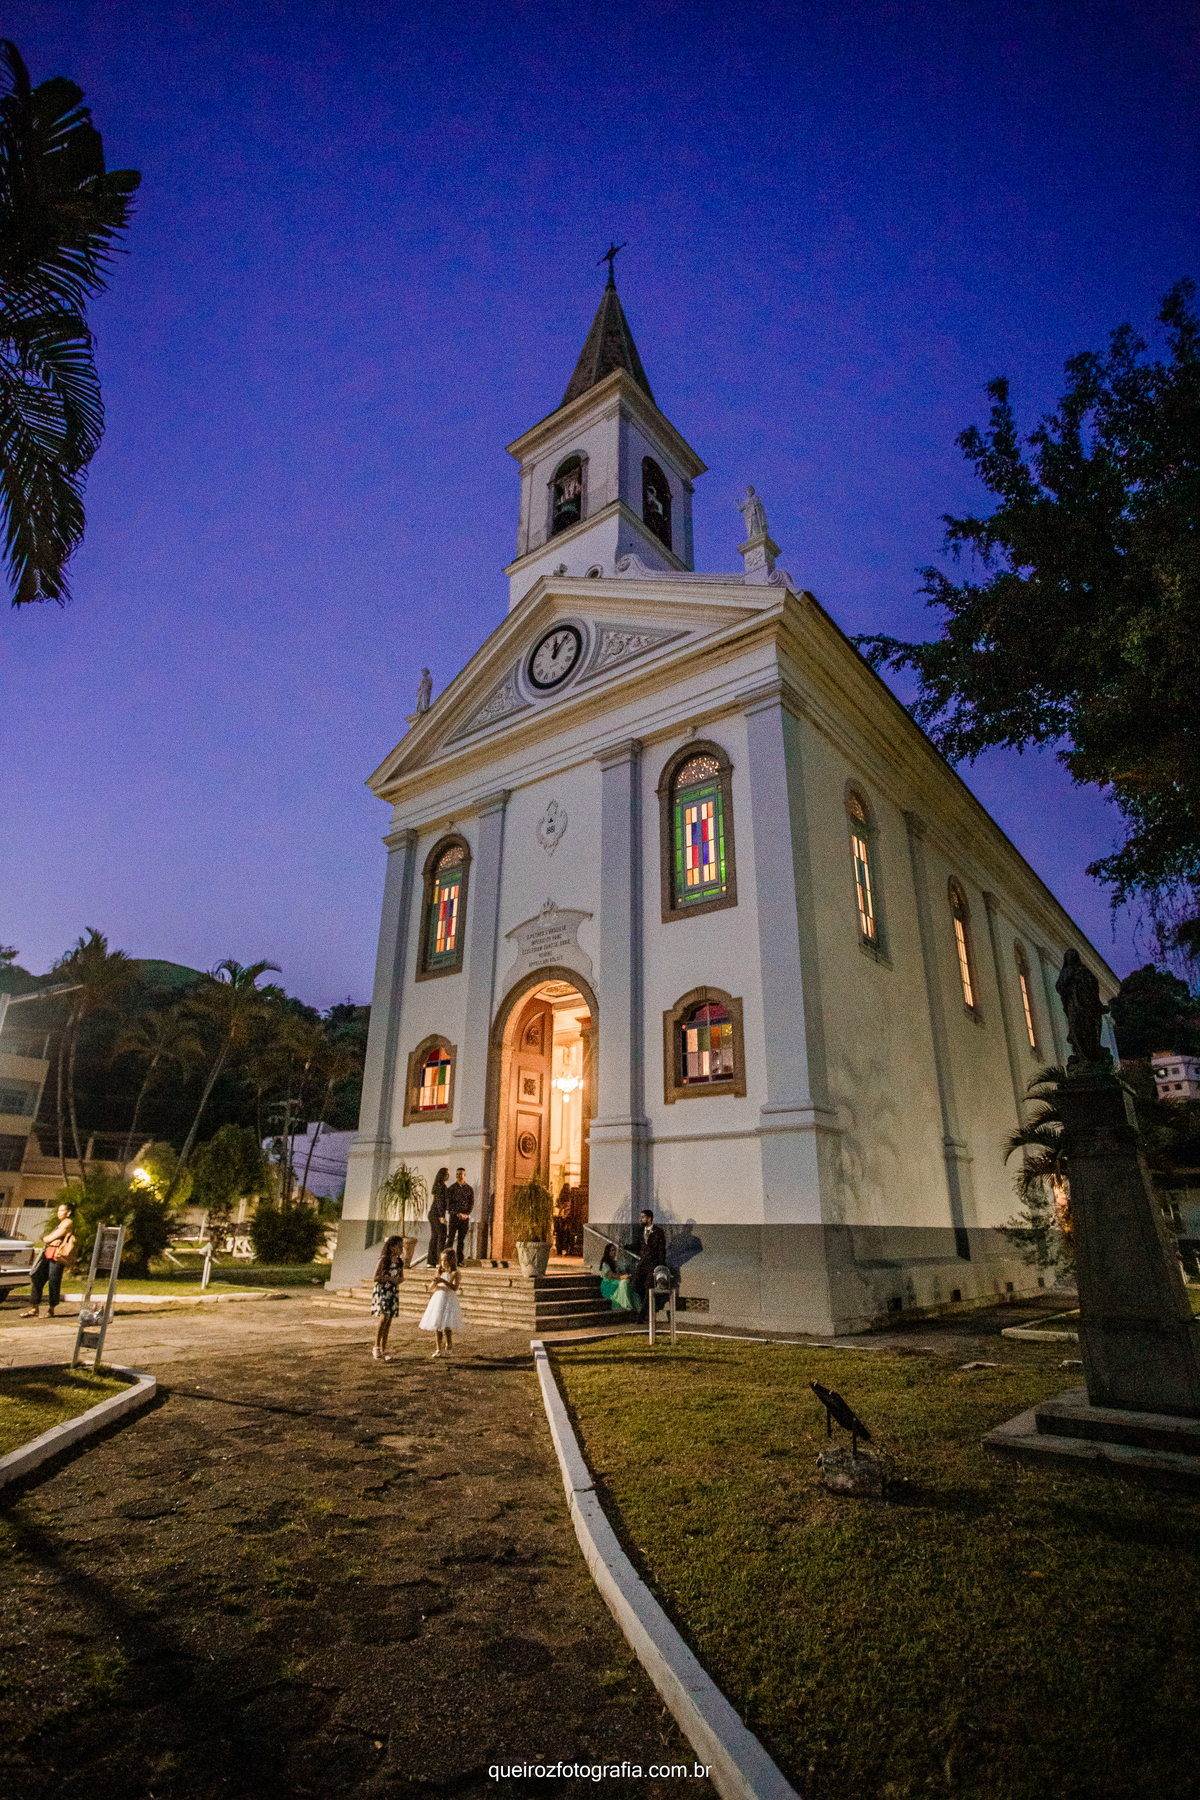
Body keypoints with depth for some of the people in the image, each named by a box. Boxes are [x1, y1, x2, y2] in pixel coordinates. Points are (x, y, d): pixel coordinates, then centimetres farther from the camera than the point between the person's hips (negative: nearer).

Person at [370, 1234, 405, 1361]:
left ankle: (383, 1350, 14)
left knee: (388, 1322, 6)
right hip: (382, 1290, -6)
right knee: (384, 1318, -18)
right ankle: (376, 1348, -4)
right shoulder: (383, 1260, -10)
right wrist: (389, 1279, -17)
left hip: (394, 1292, 6)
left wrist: (398, 1280, -5)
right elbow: (376, 1277, -11)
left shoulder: (400, 1261, 7)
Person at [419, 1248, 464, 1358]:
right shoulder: (440, 1273, 10)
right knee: (437, 1327, 9)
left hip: (449, 1301, -6)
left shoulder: (454, 1273, -7)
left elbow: (455, 1287, -22)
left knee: (446, 1326, -10)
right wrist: (434, 1283, -13)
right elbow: (430, 1288, 11)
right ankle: (439, 1349, 20)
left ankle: (448, 1348, 7)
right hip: (437, 1300, 6)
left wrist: (443, 1281, -33)